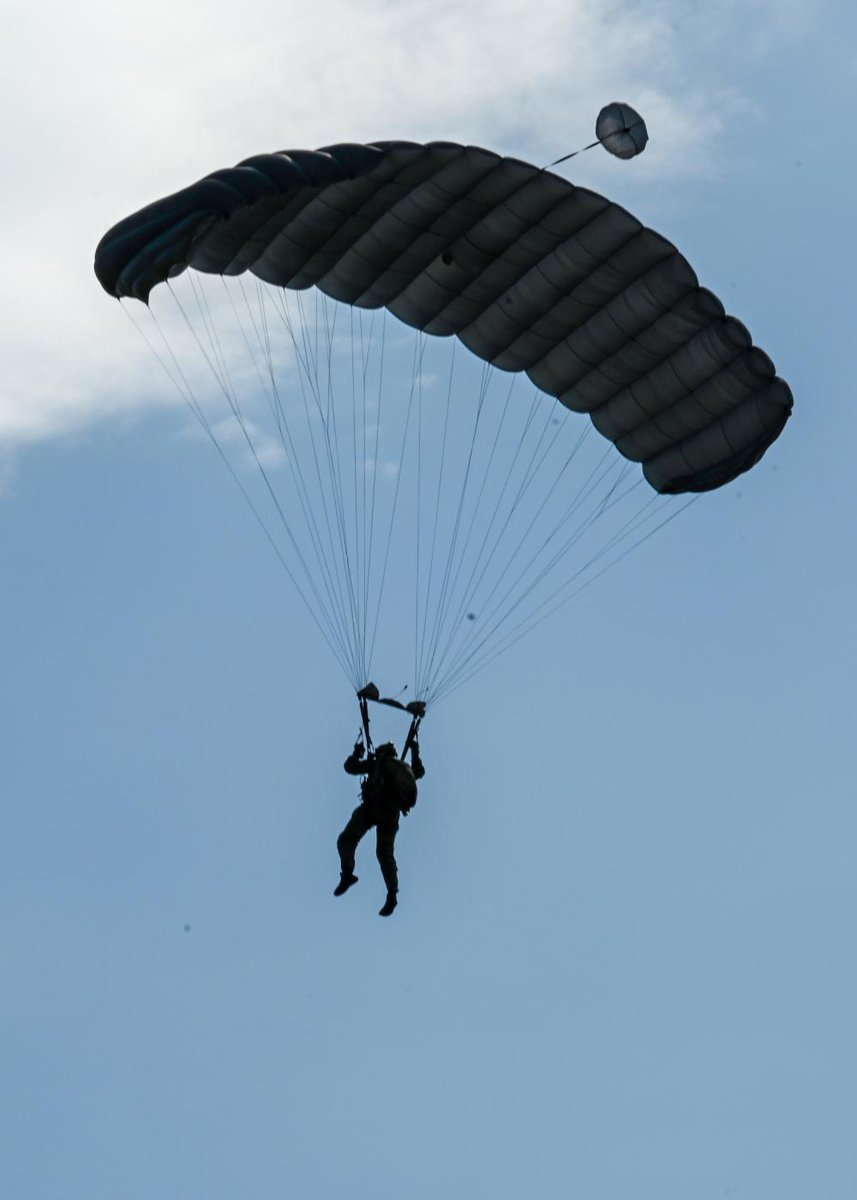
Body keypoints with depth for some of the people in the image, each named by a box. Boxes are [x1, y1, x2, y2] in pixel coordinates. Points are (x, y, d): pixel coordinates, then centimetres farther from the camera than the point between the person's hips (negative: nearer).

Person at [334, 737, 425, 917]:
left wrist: (357, 753, 26)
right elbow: (420, 772, 42)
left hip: (371, 809, -5)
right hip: (391, 816, 5)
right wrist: (415, 754, 54)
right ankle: (392, 894, 4)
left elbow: (350, 767, 9)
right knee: (385, 853, 15)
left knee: (345, 840, 2)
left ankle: (347, 874, -23)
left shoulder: (376, 763, 7)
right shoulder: (405, 767, 21)